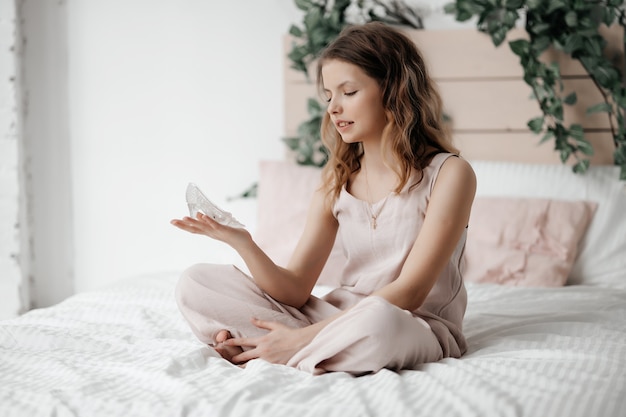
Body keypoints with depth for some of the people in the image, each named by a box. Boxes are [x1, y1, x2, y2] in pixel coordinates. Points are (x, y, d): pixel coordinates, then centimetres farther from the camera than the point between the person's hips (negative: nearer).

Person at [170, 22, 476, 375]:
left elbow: (408, 292, -16)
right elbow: (295, 291, 1)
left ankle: (254, 355, -18)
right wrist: (242, 243, -19)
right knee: (196, 283, -6)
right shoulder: (337, 183, 8)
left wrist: (305, 336, -22)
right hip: (338, 317, 5)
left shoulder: (448, 174, -8)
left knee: (377, 320, -43)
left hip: (421, 328, -5)